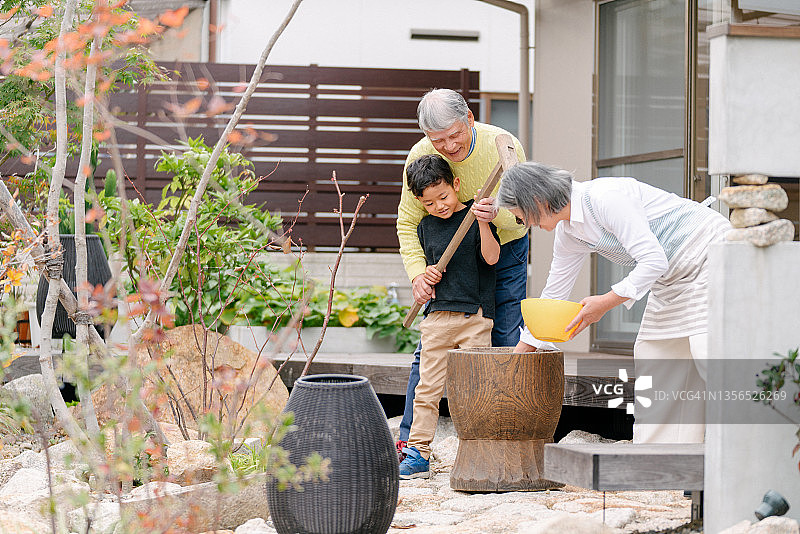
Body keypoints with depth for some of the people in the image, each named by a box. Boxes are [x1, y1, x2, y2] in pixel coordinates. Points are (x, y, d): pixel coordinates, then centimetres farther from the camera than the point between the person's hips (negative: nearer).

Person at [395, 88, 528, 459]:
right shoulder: (420, 157, -19)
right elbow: (407, 223, -10)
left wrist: (496, 214, -42)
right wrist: (417, 273, -25)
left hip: (506, 251, -1)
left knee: (505, 345, -4)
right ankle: (408, 439, 3)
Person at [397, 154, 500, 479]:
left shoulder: (476, 217, 0)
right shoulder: (426, 226, 12)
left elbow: (491, 257, -11)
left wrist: (482, 223, -23)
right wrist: (425, 275, 1)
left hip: (475, 314, -3)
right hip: (437, 315, 4)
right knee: (428, 385, 1)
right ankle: (418, 452, 4)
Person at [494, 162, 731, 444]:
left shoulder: (603, 198, -25)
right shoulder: (568, 235, 4)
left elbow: (654, 261, -27)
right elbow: (553, 293, 16)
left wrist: (605, 302, -23)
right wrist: (517, 355, 18)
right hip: (673, 278, 9)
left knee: (710, 357, -16)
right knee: (651, 355, 7)